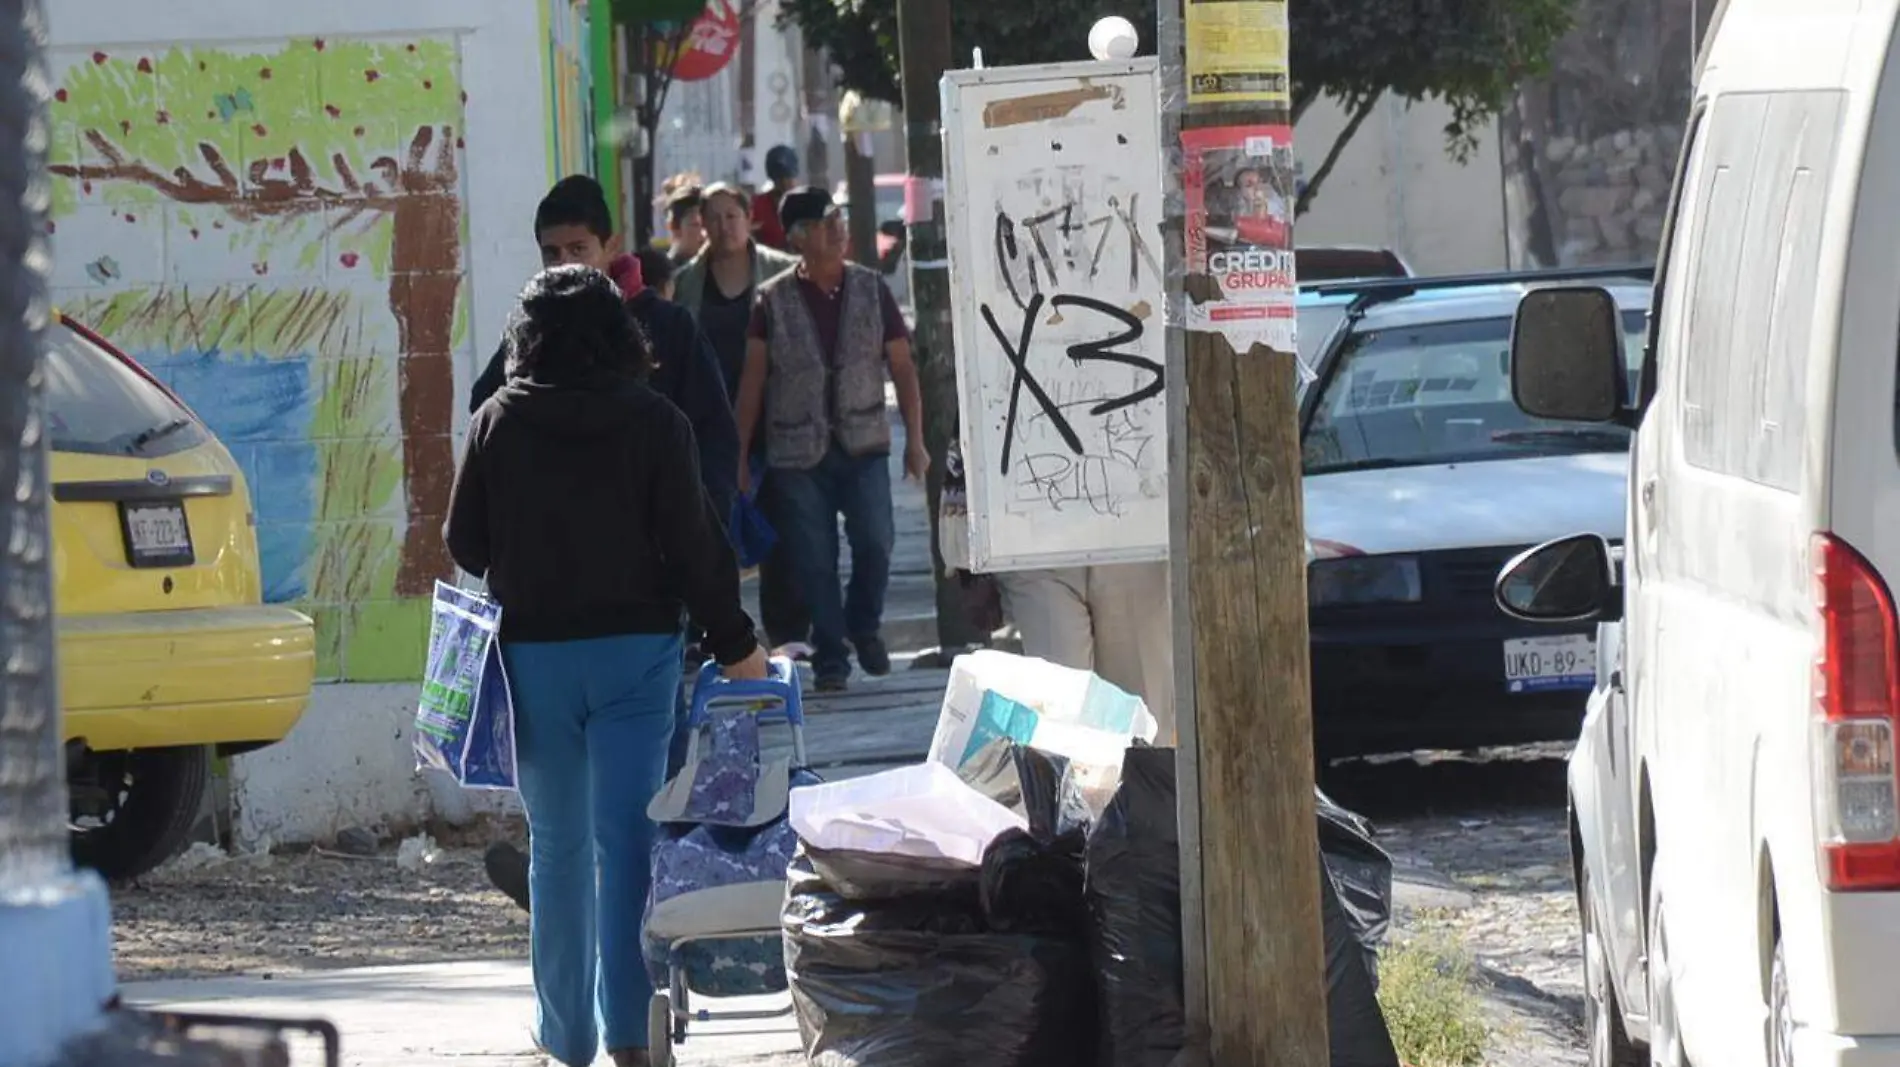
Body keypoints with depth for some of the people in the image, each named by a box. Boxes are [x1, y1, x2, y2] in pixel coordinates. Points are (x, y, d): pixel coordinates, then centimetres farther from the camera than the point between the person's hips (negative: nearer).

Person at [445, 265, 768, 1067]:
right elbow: (694, 545, -7)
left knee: (557, 843, 11)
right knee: (625, 834, -3)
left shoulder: (497, 423, -3)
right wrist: (734, 644, 2)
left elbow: (464, 545, 1)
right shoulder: (654, 423, -6)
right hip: (635, 649, -1)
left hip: (533, 653, 1)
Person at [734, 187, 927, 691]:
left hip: (863, 445, 1)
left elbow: (902, 367, 7)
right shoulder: (774, 300, -1)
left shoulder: (871, 289, 3)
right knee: (814, 560, -1)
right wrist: (739, 455, -1)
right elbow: (753, 380, 2)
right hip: (797, 452, -1)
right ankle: (830, 655, 11)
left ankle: (865, 626, 16)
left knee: (875, 542, -10)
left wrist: (915, 440, 2)